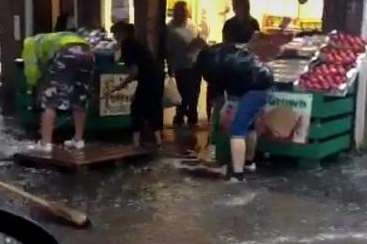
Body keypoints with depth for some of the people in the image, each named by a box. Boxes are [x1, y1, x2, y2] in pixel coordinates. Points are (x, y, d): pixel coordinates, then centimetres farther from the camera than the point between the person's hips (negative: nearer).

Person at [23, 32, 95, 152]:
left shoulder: (31, 43, 28)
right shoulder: (50, 38, 46)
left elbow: (31, 71, 14)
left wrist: (36, 83, 35)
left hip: (65, 53, -6)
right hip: (86, 53, 6)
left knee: (49, 101, 1)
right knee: (80, 101, 19)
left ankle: (45, 143, -2)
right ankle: (78, 140, 25)